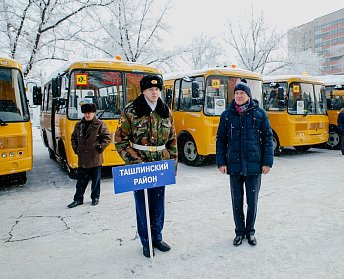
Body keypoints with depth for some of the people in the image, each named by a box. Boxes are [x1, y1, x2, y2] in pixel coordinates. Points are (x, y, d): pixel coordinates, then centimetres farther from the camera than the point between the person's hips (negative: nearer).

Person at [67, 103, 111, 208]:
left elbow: (107, 138, -7)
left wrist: (100, 148, -12)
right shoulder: (79, 125, 9)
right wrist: (76, 149, 10)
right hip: (82, 159, 4)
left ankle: (95, 197, 25)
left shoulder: (100, 124, -6)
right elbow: (73, 138, 21)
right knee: (81, 180, 10)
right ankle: (78, 199, 22)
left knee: (96, 180, 10)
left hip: (95, 159, -4)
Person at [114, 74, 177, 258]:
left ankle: (157, 237, 33)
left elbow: (172, 140, 13)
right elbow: (120, 140, -7)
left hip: (161, 165, 4)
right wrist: (134, 161, -15)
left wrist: (173, 161, 8)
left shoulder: (166, 112, 7)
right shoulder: (131, 112, -7)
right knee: (142, 205, 7)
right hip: (139, 166, -4)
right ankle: (145, 242, 25)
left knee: (159, 204, 14)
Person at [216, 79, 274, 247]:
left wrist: (267, 162, -4)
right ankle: (239, 232, 27)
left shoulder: (260, 114, 0)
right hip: (234, 165, 1)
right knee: (237, 201, 10)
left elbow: (267, 138, 1)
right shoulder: (227, 115, 4)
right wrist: (221, 162, -2)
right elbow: (220, 140, 4)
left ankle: (250, 231, 29)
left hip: (254, 165, -1)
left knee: (252, 201, 10)